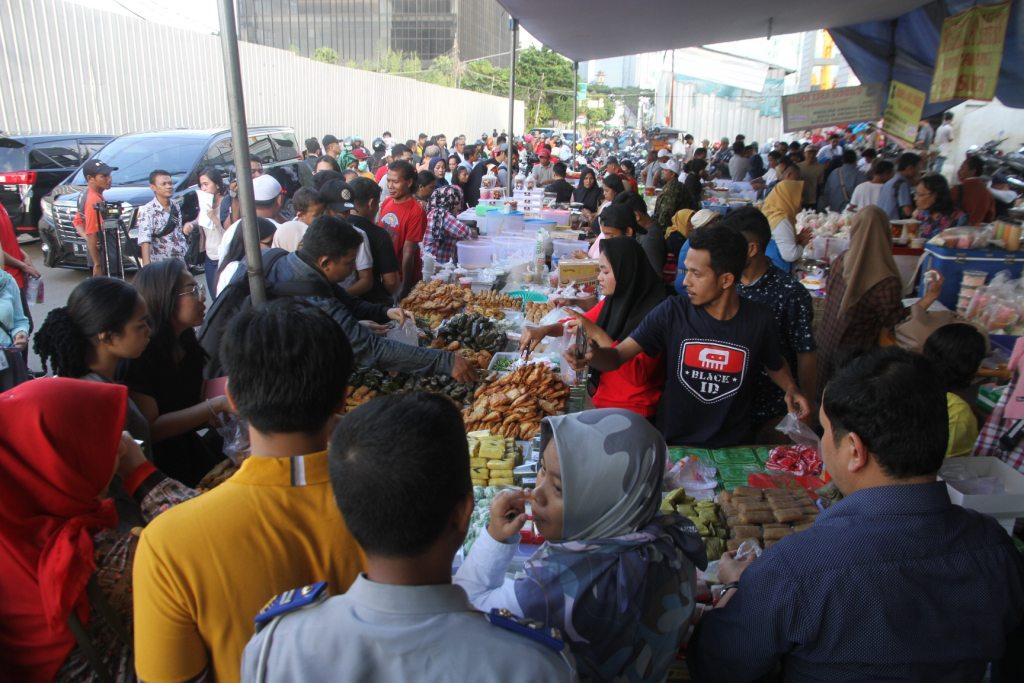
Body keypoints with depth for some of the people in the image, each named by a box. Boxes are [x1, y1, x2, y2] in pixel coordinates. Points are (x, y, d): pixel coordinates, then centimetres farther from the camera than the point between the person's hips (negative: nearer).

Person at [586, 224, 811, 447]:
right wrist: (591, 355, -32)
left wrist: (791, 390, -2)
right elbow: (617, 357, -12)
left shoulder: (759, 319, -4)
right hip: (673, 443, -1)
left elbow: (775, 364, 17)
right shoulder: (672, 312, -9)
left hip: (734, 445, 1)